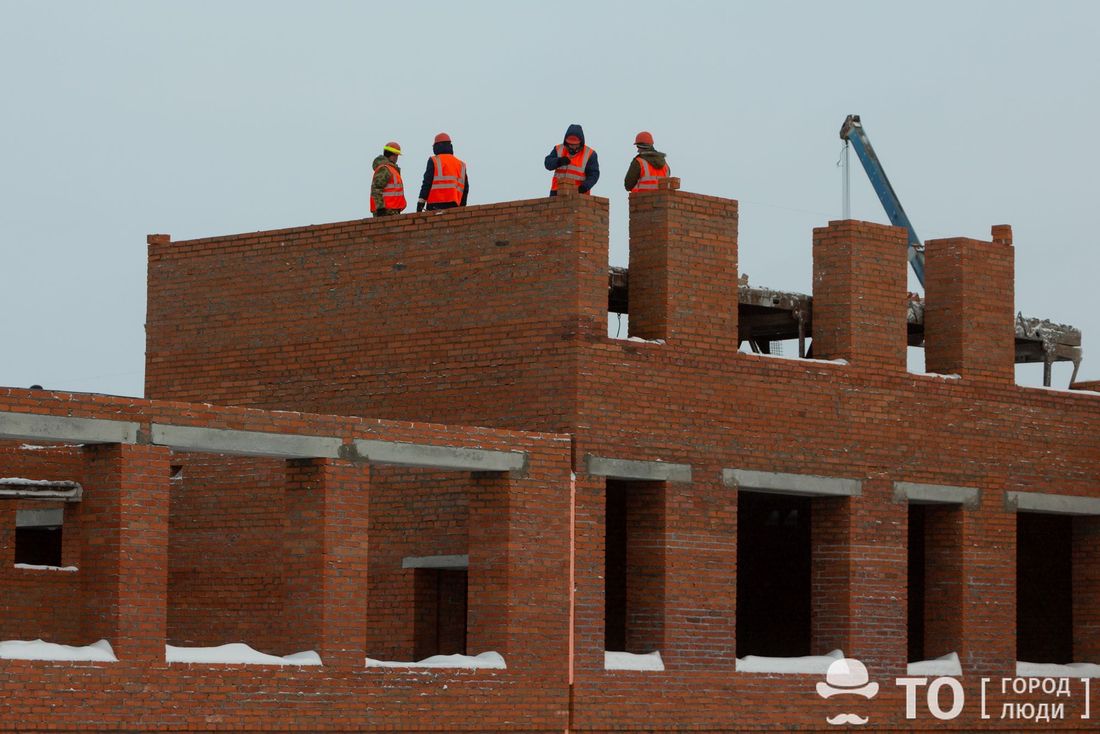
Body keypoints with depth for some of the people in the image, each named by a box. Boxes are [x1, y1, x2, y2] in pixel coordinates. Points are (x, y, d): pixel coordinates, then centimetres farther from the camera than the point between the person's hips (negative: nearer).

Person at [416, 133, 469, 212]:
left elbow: (427, 183, -5)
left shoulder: (434, 161, 1)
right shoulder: (461, 165, 16)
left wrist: (420, 203, -4)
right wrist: (462, 208, 23)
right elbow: (465, 188, 17)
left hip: (436, 205, -5)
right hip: (454, 205, 5)